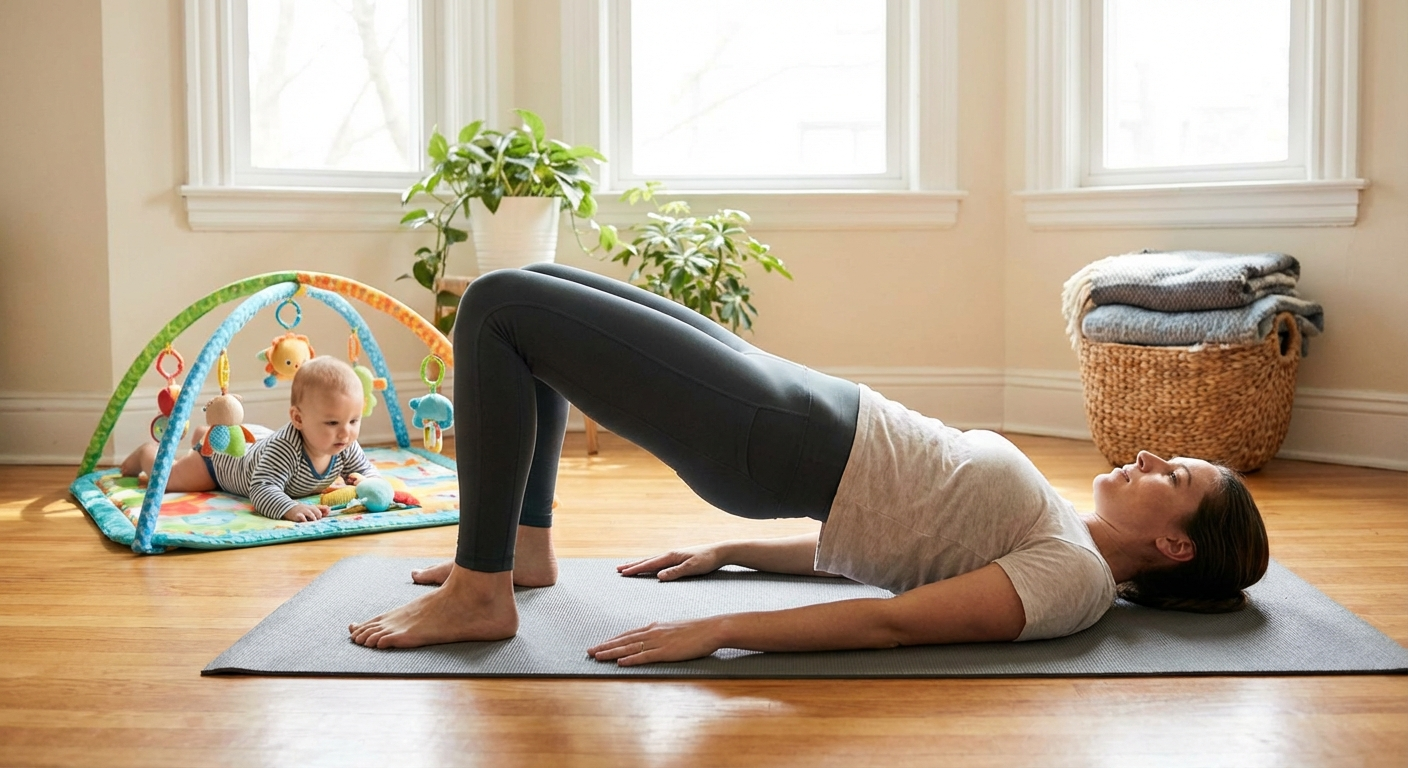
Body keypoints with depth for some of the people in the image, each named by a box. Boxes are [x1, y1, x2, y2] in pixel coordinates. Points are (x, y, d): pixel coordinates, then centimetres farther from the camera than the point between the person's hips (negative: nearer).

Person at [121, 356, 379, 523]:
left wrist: (365, 481, -38)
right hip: (222, 454, -7)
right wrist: (291, 509, -74)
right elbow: (261, 491, -56)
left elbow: (367, 469, -14)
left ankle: (202, 436, 69)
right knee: (165, 477, 12)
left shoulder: (345, 447, -31)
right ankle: (148, 452, 44)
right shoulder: (285, 448, -50)